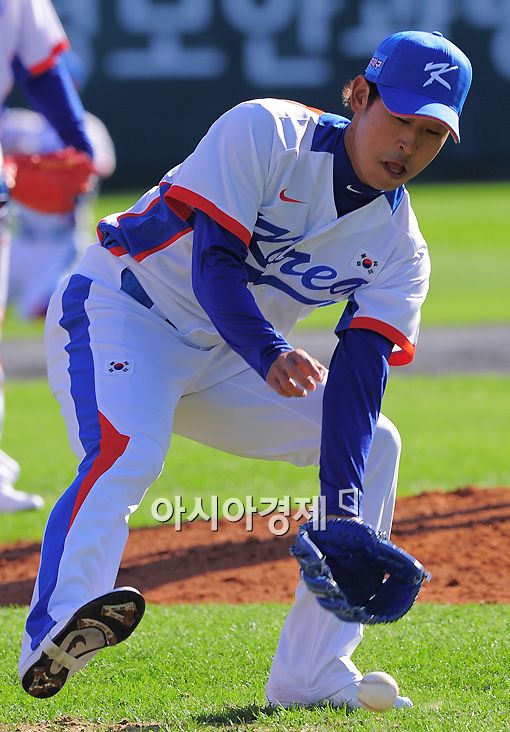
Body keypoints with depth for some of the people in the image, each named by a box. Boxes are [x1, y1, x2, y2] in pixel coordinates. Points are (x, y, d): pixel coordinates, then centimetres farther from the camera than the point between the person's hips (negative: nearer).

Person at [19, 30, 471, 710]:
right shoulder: (265, 133, -18)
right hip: (117, 310, -7)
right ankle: (52, 639, -52)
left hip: (222, 361, 7)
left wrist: (341, 510, -26)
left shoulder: (400, 248, -2)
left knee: (374, 443, 1)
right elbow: (213, 266, -25)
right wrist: (269, 355, -44)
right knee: (127, 451, -34)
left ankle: (311, 676, 1)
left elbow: (358, 374, -12)